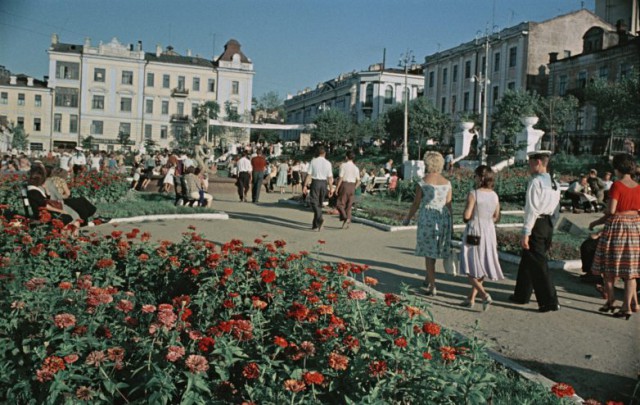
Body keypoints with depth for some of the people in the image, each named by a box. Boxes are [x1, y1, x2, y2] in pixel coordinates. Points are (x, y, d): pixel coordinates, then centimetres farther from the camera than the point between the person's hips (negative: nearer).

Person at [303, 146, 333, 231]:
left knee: (314, 202, -2)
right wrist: (330, 189, 6)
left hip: (315, 182, -3)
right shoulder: (328, 163, 2)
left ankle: (320, 219, -27)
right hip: (324, 183, 3)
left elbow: (309, 175, -7)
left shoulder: (313, 161, -4)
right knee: (319, 204, 12)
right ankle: (315, 225, 17)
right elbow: (330, 178, 0)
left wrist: (305, 186, -4)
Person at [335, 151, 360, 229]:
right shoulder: (356, 167, 8)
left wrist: (337, 188, -8)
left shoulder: (343, 165, -8)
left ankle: (345, 218, -18)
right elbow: (358, 181, 8)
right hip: (352, 186, 5)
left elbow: (340, 178, -12)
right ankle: (347, 222, 11)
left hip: (344, 185, -5)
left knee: (340, 204, 2)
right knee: (349, 205, 10)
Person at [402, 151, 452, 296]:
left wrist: (408, 218, 11)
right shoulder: (447, 182, 4)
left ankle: (432, 287, 4)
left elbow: (416, 204, -3)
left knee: (428, 252, 4)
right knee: (434, 250, 18)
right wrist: (450, 223, 14)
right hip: (443, 218, 4)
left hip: (427, 217, -4)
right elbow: (449, 204, 5)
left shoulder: (423, 182, -7)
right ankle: (428, 280, 28)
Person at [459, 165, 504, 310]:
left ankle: (484, 295, -14)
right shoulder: (495, 195, 3)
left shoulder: (473, 194, -15)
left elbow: (466, 216, -18)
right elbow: (497, 217, 10)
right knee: (481, 268, 13)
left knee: (471, 269, 2)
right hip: (489, 232, 6)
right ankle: (471, 298, 20)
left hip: (474, 232, -6)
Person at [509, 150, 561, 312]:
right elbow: (557, 210, 15)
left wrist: (525, 233, -18)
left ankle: (550, 302, -1)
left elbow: (532, 210, -19)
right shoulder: (554, 184, 13)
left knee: (538, 264, -3)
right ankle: (522, 295, 30)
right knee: (527, 261, 19)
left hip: (536, 225, -9)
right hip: (549, 225, 9)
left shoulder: (535, 182, -14)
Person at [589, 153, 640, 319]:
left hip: (616, 226, -6)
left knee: (609, 267, 9)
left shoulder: (617, 185, -14)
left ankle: (610, 300, 16)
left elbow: (610, 211, -18)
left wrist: (596, 223, -4)